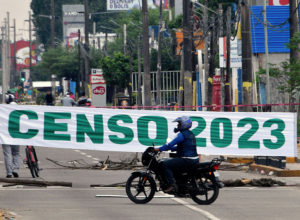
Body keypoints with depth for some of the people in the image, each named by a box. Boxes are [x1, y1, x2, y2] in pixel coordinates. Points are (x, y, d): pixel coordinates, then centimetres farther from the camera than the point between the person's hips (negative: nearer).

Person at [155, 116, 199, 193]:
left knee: (165, 164, -14)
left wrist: (159, 149, -11)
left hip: (187, 160, -10)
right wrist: (171, 148, 21)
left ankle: (171, 185, -22)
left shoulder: (182, 134, -12)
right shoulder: (191, 134, 17)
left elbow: (171, 144, -17)